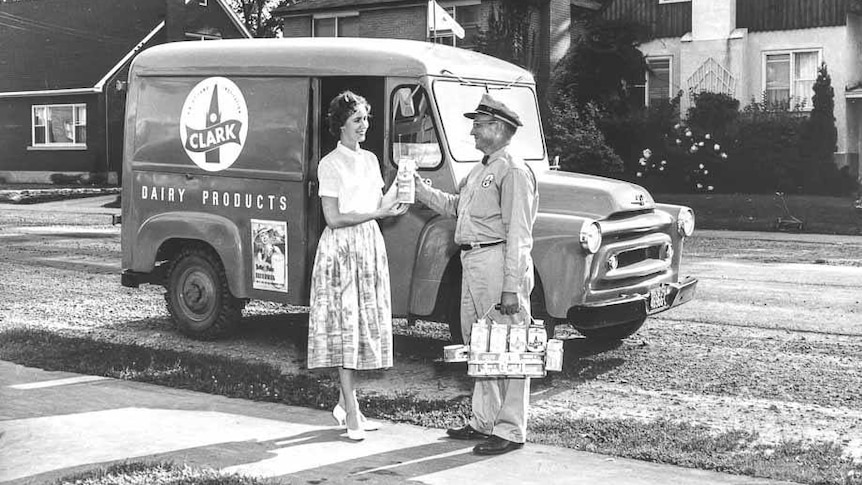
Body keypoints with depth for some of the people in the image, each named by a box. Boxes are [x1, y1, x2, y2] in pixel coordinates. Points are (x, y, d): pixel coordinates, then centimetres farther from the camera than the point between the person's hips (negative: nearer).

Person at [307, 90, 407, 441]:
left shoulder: (370, 160, 14)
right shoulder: (329, 164, -7)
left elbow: (379, 205, 14)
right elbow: (334, 218, -13)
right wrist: (377, 213, -14)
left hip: (370, 245, 7)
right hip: (342, 246, -7)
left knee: (366, 325, 7)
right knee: (346, 325, -6)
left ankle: (344, 403, 17)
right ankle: (352, 412, -4)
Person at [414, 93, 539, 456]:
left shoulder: (512, 171, -13)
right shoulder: (481, 170, 18)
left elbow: (518, 235, -18)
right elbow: (455, 205, 24)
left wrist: (511, 287, -22)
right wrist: (420, 190, 13)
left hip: (499, 262, -10)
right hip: (472, 263, 10)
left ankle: (510, 431, 1)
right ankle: (484, 421, 26)